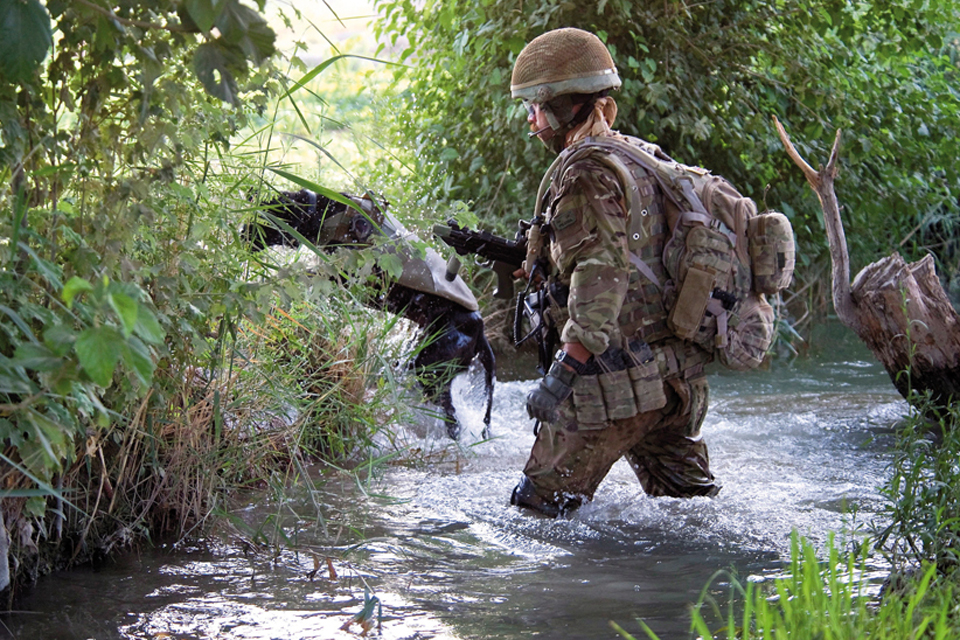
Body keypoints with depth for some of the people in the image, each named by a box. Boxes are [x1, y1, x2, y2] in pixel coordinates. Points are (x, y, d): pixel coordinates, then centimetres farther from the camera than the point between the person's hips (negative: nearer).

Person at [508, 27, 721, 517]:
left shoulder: (587, 171, -13)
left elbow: (603, 273, -24)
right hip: (679, 375, 9)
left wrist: (565, 370, -29)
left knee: (539, 509, -4)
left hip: (616, 381, -9)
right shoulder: (643, 158, 16)